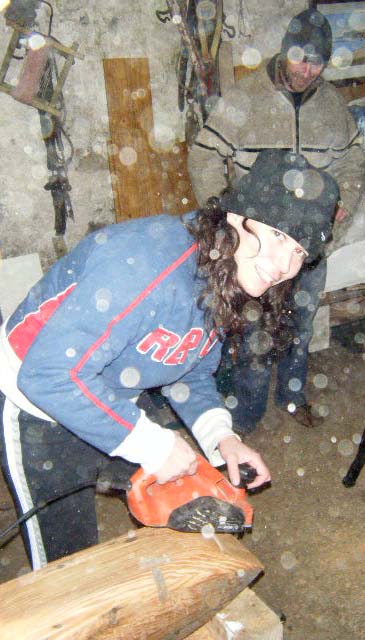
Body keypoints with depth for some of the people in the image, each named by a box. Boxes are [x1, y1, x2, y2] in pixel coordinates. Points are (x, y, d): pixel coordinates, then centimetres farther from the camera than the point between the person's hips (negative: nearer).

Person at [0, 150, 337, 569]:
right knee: (69, 558, 4)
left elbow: (192, 370, 6)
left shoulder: (228, 278, -7)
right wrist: (151, 443, -29)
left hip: (112, 397, 8)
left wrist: (220, 435, -11)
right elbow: (49, 374, -36)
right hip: (37, 400, -8)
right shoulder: (149, 264, -36)